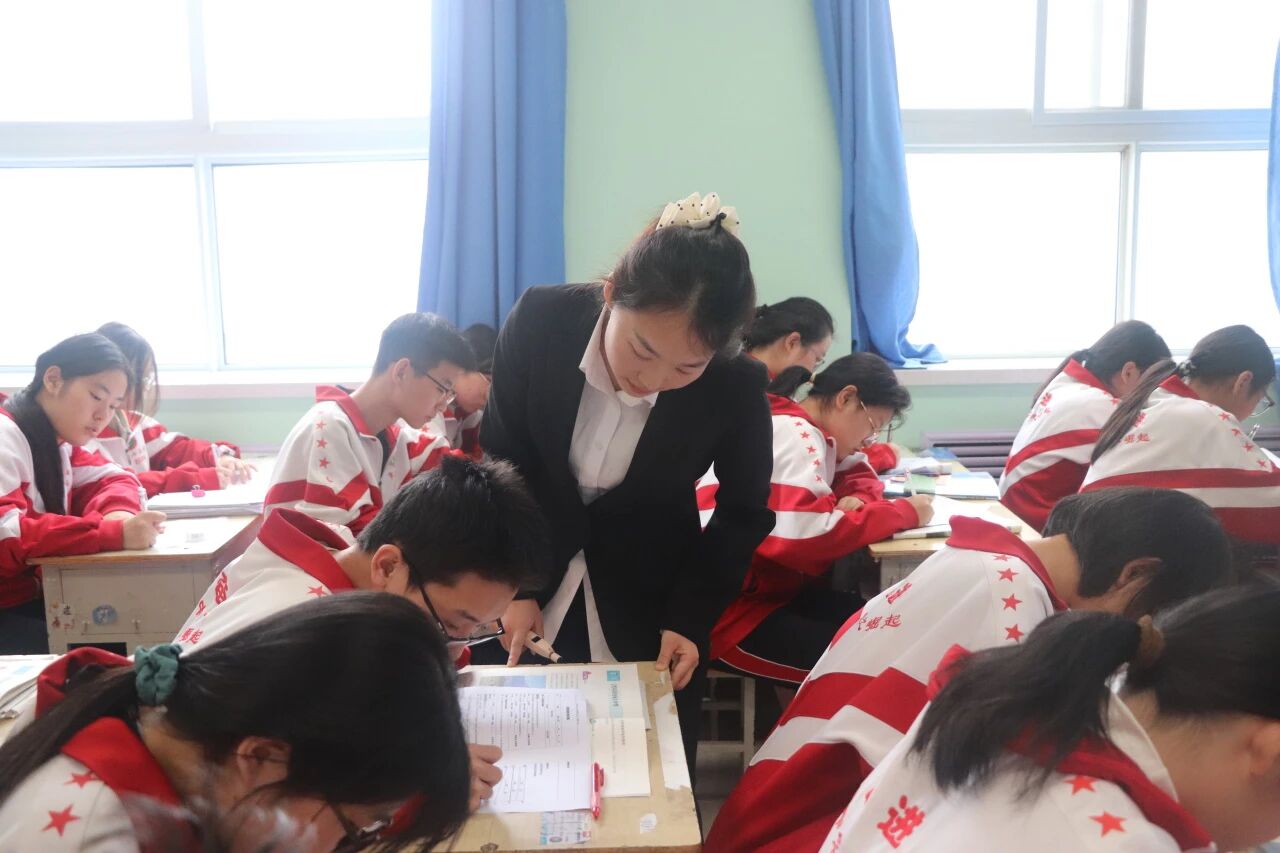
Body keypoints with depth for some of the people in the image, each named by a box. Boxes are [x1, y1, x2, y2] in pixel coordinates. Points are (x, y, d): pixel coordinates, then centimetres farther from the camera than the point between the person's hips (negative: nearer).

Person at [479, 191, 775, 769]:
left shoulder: (736, 387, -24)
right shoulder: (539, 320, -23)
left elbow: (744, 515, -5)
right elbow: (499, 458, -8)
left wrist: (690, 617, -13)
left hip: (648, 603, -1)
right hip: (531, 582, 1)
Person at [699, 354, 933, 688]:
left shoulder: (802, 430, 12)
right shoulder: (793, 435, -17)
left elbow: (861, 475, 23)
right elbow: (806, 537, -31)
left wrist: (855, 500, -2)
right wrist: (904, 513, -18)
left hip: (765, 588, 10)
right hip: (727, 610, -10)